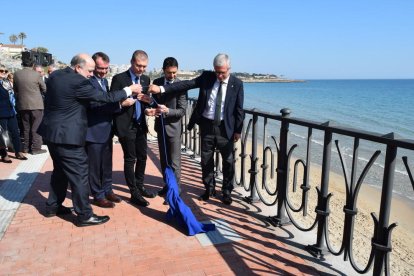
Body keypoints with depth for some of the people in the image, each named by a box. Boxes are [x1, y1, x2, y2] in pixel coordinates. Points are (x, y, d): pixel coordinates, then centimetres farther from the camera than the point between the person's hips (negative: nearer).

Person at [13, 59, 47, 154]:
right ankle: (36, 148, 3)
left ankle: (26, 147, 20)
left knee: (26, 127, 14)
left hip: (22, 104, 4)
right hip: (36, 104, -4)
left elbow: (15, 89, 9)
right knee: (36, 127, 2)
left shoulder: (17, 74, 1)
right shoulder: (36, 74, -10)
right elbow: (44, 89, -1)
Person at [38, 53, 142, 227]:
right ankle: (84, 215, 9)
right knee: (79, 174, 0)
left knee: (60, 170, 23)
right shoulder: (78, 82, -21)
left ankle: (53, 206, 35)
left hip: (52, 132, 10)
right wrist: (130, 90, -5)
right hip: (67, 135, -10)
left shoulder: (55, 75, 6)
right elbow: (106, 97, -16)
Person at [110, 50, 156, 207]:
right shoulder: (119, 79, -8)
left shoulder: (146, 79, 9)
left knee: (142, 157, 14)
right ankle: (134, 194, 11)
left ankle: (140, 187, 31)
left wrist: (149, 102, -12)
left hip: (140, 124, 6)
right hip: (126, 125, -6)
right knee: (130, 159, 1)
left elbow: (147, 100, 11)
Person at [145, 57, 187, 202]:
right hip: (160, 125, 5)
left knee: (174, 161, 0)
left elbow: (182, 111, -16)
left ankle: (175, 189, 12)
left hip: (173, 126, -5)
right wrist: (150, 109, -14)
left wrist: (167, 110, -32)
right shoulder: (156, 82, 2)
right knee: (163, 159, 16)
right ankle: (167, 185, 30)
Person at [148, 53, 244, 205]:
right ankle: (209, 189, 30)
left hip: (225, 127, -2)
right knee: (206, 160, 11)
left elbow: (239, 109, -2)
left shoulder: (237, 84, -5)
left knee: (228, 161, 7)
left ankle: (227, 192, 25)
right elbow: (187, 84, -11)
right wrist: (161, 88, -21)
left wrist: (238, 130, -4)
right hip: (206, 125, 2)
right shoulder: (207, 77, -2)